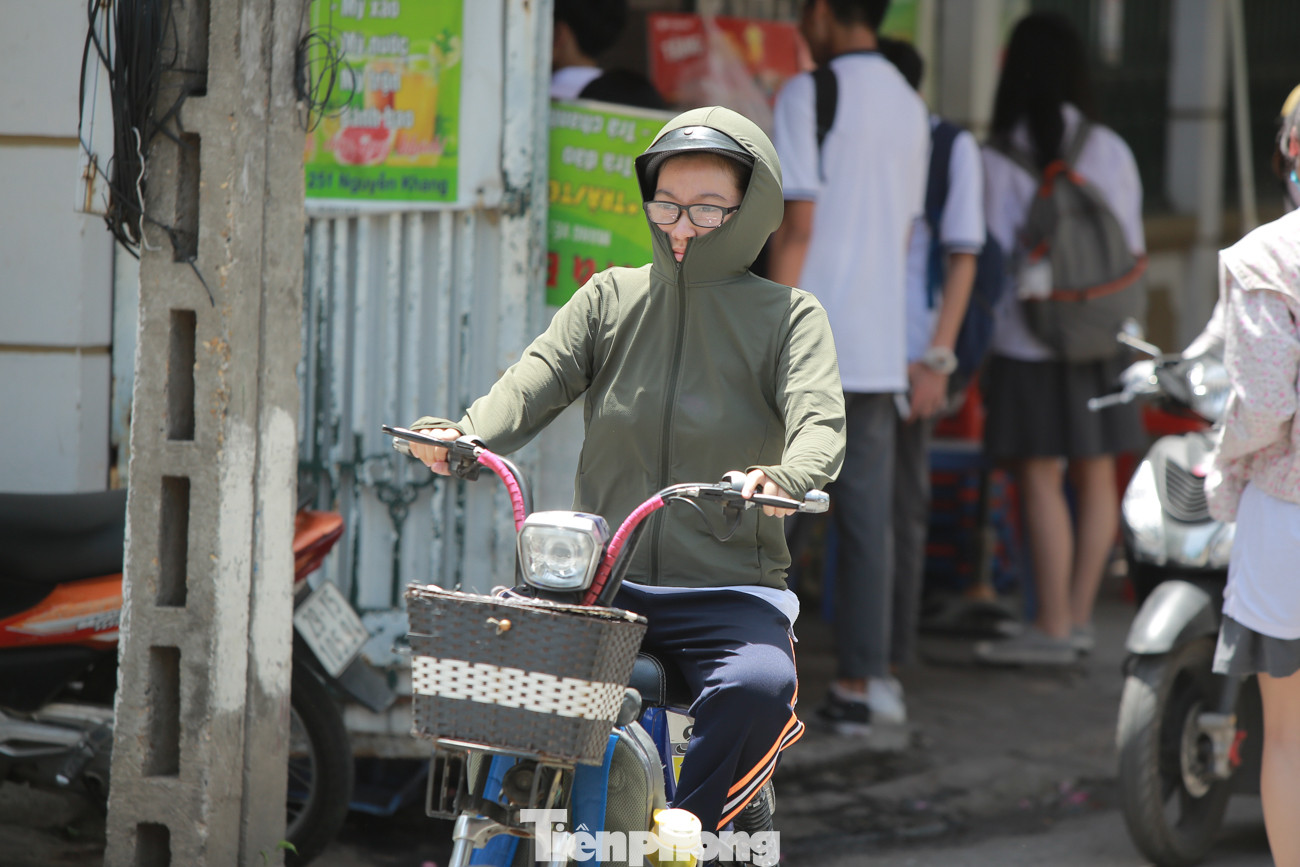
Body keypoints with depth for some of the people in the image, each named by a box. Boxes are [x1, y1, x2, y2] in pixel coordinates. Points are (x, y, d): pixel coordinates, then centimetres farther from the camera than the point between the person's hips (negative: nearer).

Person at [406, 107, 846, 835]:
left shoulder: (789, 317, 3)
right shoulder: (610, 298, 11)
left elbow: (820, 422, -13)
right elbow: (537, 380, -3)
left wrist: (786, 477, -39)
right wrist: (464, 435, -26)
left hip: (728, 590, -2)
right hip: (598, 578, 3)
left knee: (760, 686, -34)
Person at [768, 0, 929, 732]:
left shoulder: (808, 96, -9)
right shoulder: (911, 109, 13)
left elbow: (798, 225, -14)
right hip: (880, 343, 6)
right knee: (867, 517, 7)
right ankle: (863, 681, 7)